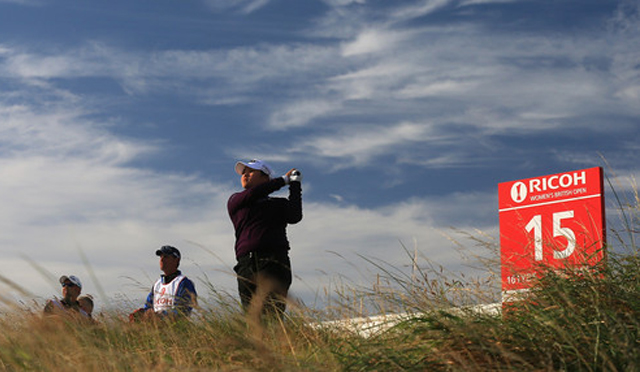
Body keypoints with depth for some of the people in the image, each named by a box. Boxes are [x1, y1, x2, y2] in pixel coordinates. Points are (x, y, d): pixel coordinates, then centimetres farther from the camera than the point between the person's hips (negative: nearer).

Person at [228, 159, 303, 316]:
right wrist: (283, 180, 13)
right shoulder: (235, 200, 24)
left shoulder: (279, 204, 23)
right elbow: (251, 194, 4)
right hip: (247, 265, 1)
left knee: (271, 314, -18)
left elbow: (295, 217, 3)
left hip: (274, 263, -1)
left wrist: (295, 184, 9)